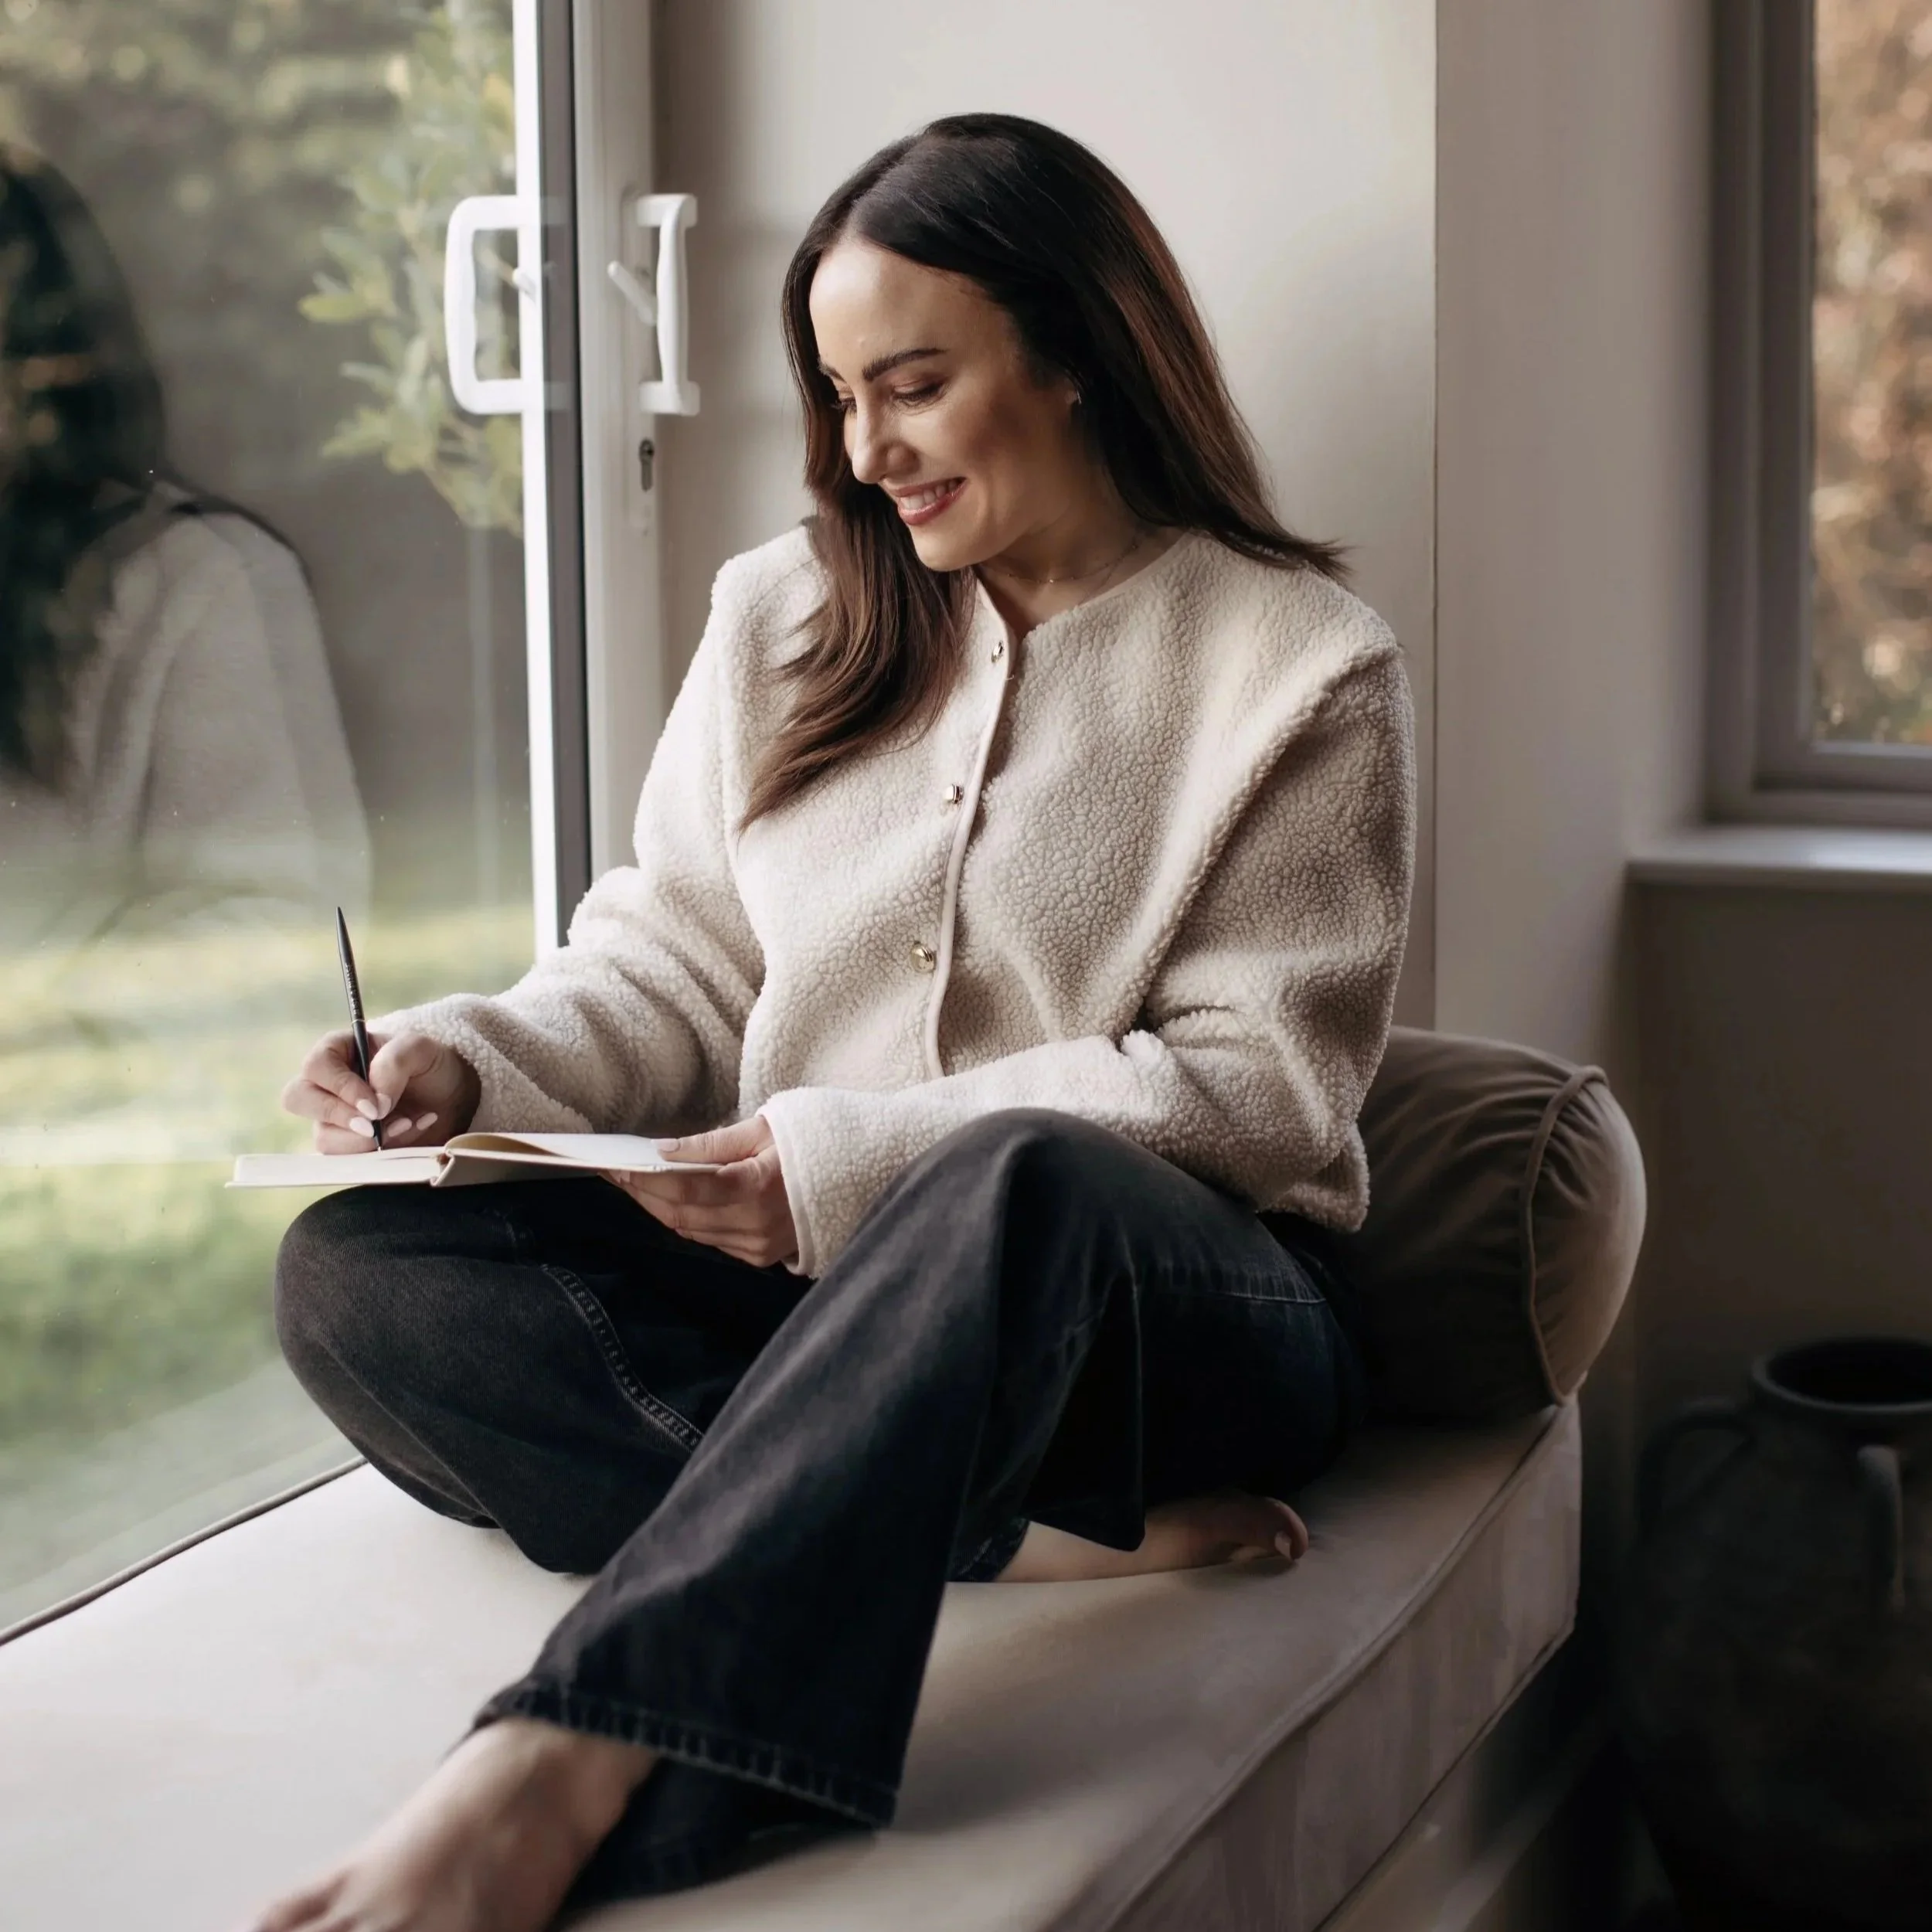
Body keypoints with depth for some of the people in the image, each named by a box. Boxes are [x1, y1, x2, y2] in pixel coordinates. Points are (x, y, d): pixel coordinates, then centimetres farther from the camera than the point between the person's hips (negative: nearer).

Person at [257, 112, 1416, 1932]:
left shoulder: (1293, 663, 0)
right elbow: (670, 967, 15)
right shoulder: (782, 619, 14)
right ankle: (1049, 1529, -32)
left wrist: (850, 1159, -17)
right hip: (791, 1281, 5)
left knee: (1020, 1181, -42)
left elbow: (1256, 1083, -7)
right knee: (354, 1269, -21)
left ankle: (559, 1765, -53)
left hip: (1183, 1292, -5)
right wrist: (471, 1058, -8)